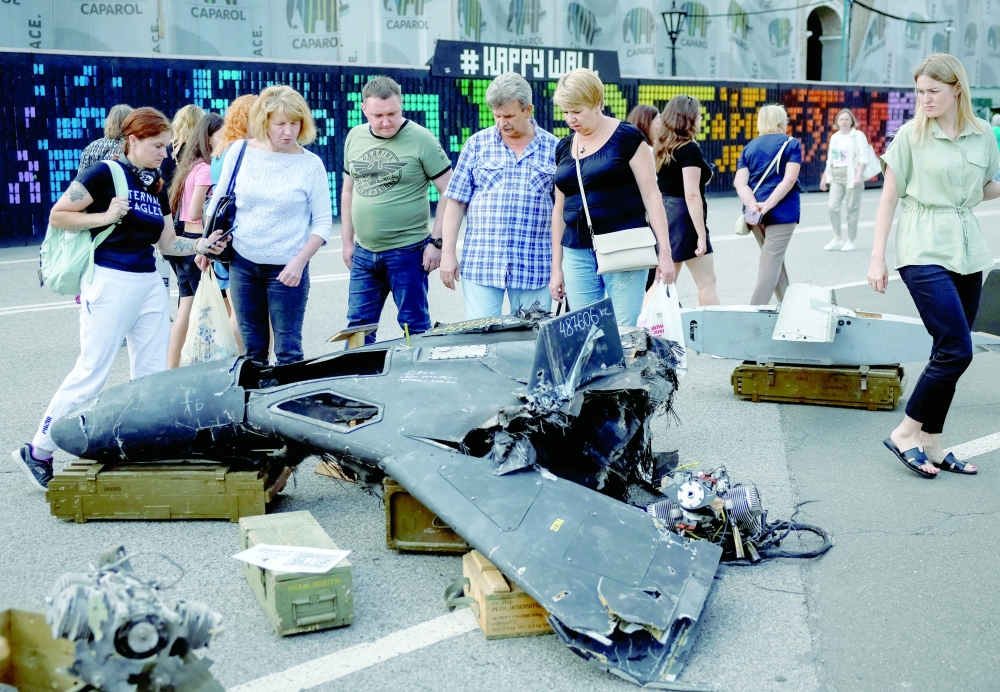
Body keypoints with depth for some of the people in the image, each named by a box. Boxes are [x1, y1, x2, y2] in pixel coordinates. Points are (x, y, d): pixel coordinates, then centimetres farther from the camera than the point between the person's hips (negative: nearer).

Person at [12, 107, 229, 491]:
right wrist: (105, 216, -18)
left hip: (149, 285, 7)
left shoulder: (157, 186, 14)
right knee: (92, 372, -5)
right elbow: (57, 216, -8)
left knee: (153, 373, 5)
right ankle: (38, 452, 5)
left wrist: (202, 245, -1)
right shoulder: (104, 173, -7)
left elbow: (167, 242, 15)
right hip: (109, 283, -7)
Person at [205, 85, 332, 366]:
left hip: (286, 269, -2)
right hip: (242, 263, 3)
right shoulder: (240, 152, 1)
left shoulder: (311, 164, -5)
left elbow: (323, 221, -4)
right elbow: (218, 202, 12)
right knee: (252, 347, 11)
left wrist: (299, 261, -15)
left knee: (287, 350, -1)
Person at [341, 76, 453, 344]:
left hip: (406, 251, -5)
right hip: (363, 252, 5)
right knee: (358, 326, 12)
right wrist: (347, 241, 15)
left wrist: (436, 242, -12)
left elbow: (449, 193, -8)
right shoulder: (355, 137, 7)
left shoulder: (421, 140, -9)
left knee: (414, 326, 5)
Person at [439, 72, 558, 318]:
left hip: (535, 268, 0)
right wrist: (448, 253, -1)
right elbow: (456, 202, 6)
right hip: (480, 265, 0)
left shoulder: (554, 148, 6)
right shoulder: (477, 144, 6)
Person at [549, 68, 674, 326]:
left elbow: (651, 196, -5)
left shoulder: (626, 137, -3)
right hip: (577, 254, 5)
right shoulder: (564, 148, 13)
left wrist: (664, 252, -11)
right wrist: (556, 268, 14)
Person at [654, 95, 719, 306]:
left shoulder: (664, 148, 11)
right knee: (706, 282, -2)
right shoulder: (690, 149, -13)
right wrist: (701, 235, -18)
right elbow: (691, 194, -19)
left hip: (663, 215, 8)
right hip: (684, 218, -8)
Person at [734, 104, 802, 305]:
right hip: (782, 211, -5)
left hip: (755, 212, 5)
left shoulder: (749, 147, 12)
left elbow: (740, 182, -2)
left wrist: (753, 205, -14)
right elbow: (789, 179, -12)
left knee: (775, 261, 18)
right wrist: (768, 205, -17)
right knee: (771, 263, -5)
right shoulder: (791, 143, 2)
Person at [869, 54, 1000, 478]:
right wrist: (877, 257, -7)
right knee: (956, 350, -13)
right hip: (924, 252, -5)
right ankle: (905, 434, 0)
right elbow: (889, 197, -2)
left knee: (949, 353, 6)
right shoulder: (911, 135, -4)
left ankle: (930, 444, 15)